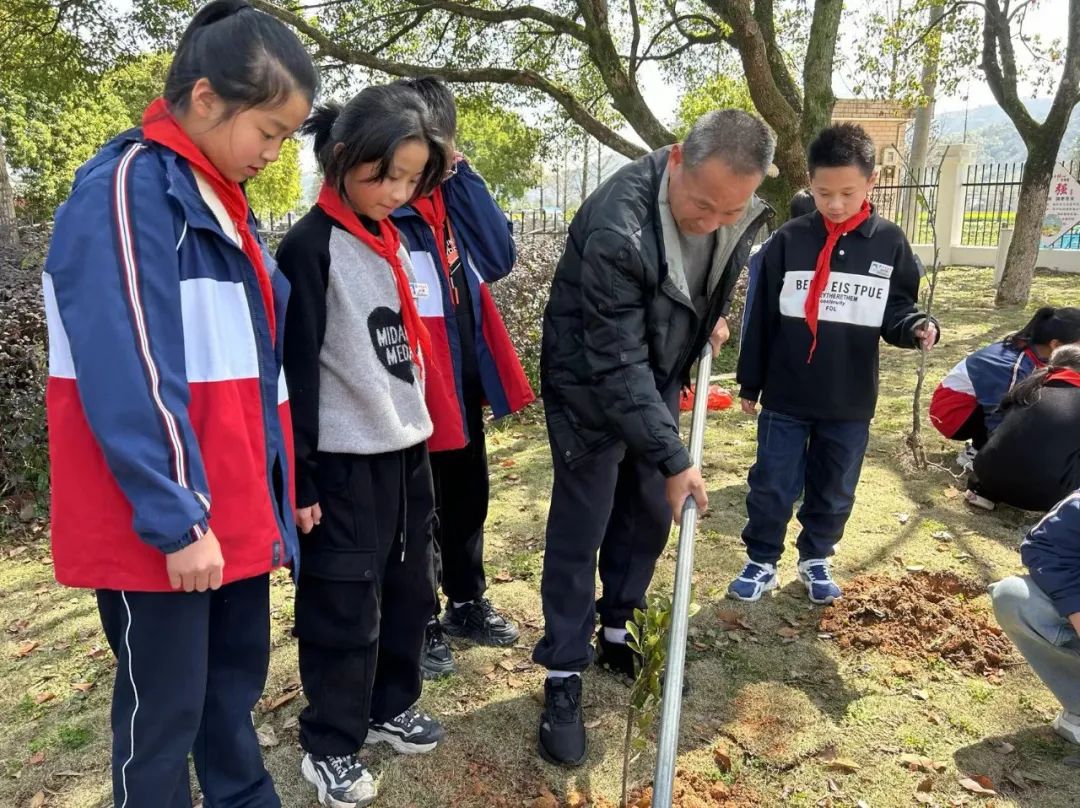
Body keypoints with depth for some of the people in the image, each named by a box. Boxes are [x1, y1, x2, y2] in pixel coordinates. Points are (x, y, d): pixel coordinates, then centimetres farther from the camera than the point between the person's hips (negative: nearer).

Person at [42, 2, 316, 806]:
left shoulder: (222, 200, 12)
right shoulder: (125, 190, -14)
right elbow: (130, 378, -21)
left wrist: (278, 486, 14)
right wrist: (175, 518, -19)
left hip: (234, 506, 8)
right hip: (162, 519, -8)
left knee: (237, 673, 20)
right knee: (164, 708, 7)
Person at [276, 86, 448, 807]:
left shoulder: (393, 239, 10)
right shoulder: (311, 246, -13)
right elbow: (296, 369, -15)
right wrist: (298, 476, -14)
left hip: (408, 453, 8)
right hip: (346, 464, -7)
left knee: (410, 594, 17)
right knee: (344, 612, 5)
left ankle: (391, 707, 37)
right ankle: (330, 747, 24)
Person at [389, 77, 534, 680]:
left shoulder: (450, 192, 7)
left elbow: (499, 257, -5)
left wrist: (460, 174, -9)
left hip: (464, 369, 7)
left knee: (468, 493, 19)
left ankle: (468, 602, 38)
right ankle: (422, 624, 25)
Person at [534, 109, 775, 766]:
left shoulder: (737, 209, -12)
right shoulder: (616, 229, -35)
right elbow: (617, 365, -32)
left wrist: (712, 315, 5)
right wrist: (674, 460, -30)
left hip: (660, 374, 7)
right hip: (591, 384, -6)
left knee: (649, 513, 13)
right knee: (580, 530, -1)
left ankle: (618, 633, 35)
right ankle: (564, 678, 13)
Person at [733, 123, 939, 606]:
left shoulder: (889, 243, -2)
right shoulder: (788, 241, -4)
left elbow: (896, 312, 4)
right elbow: (761, 317, 0)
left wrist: (917, 328, -20)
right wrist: (749, 384, 2)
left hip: (851, 402, 1)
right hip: (785, 397, -1)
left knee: (834, 491, 15)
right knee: (772, 486, 6)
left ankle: (816, 559, 36)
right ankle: (761, 562, 24)